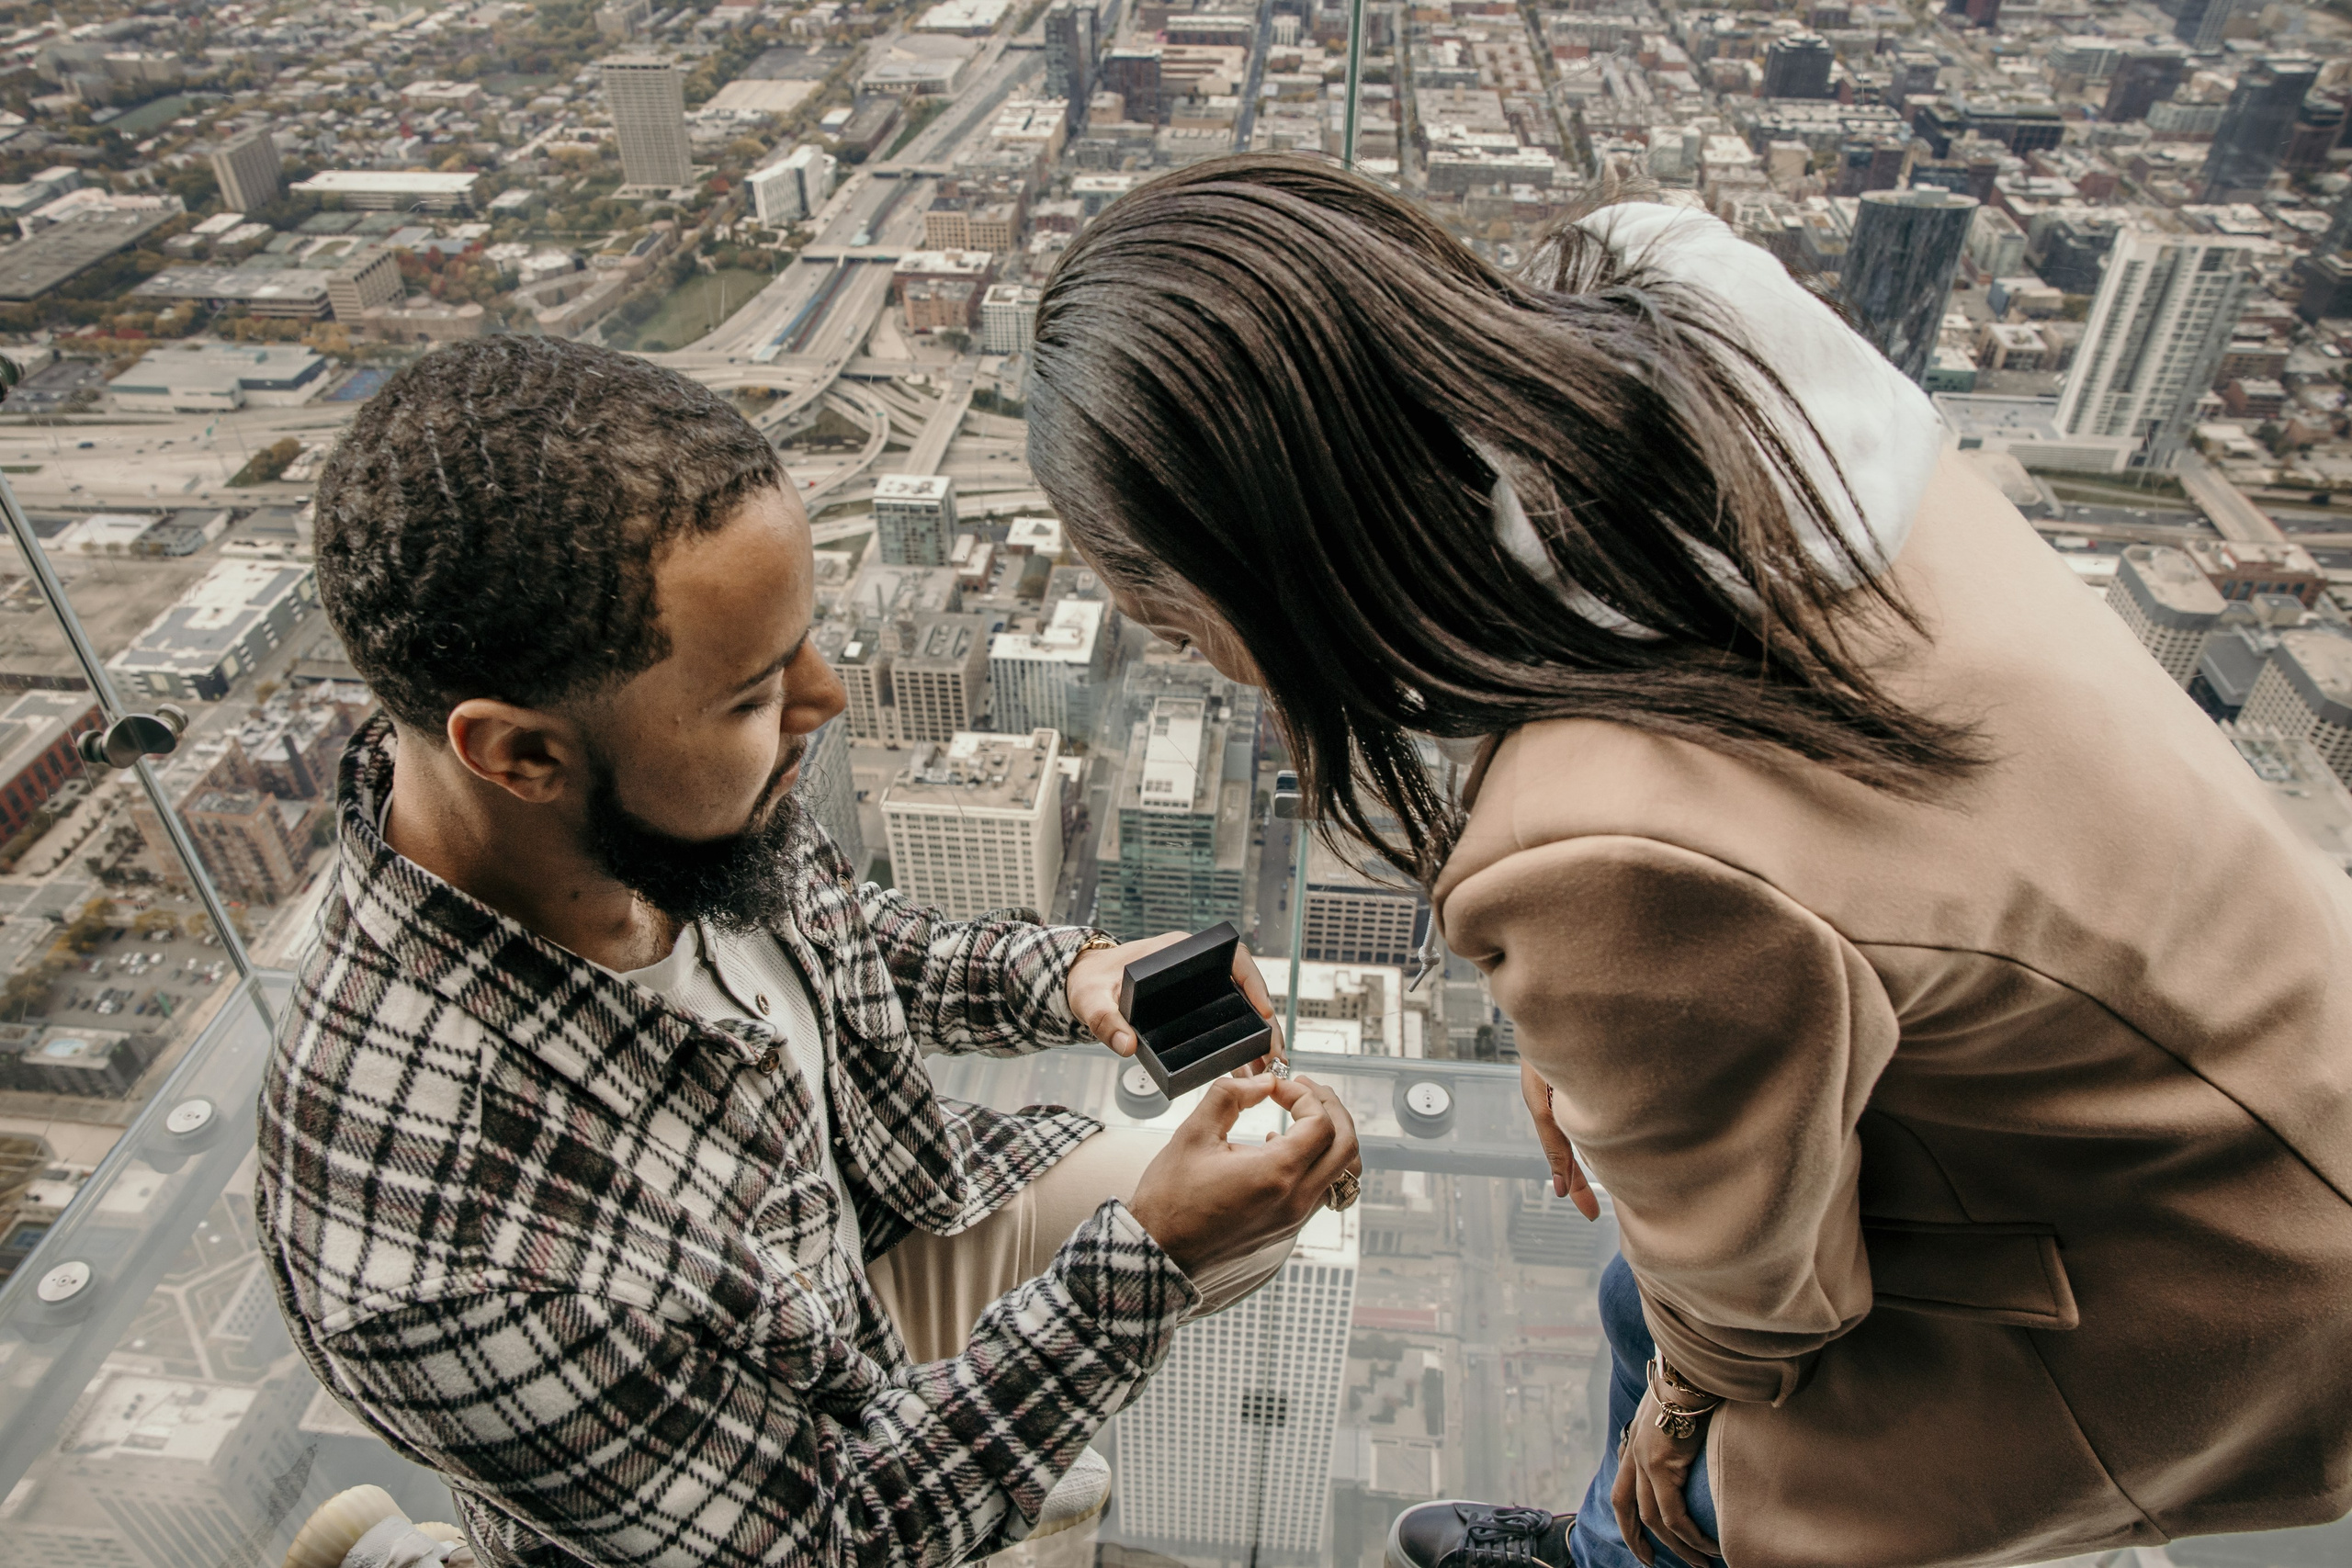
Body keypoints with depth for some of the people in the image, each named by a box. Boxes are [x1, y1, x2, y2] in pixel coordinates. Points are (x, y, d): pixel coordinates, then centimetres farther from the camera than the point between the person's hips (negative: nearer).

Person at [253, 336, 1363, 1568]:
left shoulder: (664, 819, -23)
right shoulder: (446, 1274, -41)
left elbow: (835, 932, 0)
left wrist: (1058, 976, -16)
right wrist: (1148, 1257, -29)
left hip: (880, 1216, 5)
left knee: (1279, 1198, 9)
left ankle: (986, 1443, 28)